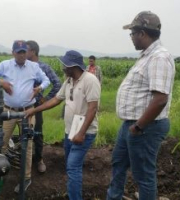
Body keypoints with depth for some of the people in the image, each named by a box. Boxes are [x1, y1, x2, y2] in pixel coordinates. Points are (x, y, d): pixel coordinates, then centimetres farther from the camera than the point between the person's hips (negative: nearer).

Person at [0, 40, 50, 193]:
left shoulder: (34, 66, 2)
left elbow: (46, 80, 12)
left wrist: (40, 88, -8)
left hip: (27, 111, 0)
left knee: (27, 144, 5)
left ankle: (27, 177, 17)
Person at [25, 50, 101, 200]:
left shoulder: (90, 80, -18)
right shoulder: (69, 81, 8)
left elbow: (92, 108, -23)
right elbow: (56, 100, 17)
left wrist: (81, 133, -26)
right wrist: (34, 110, 15)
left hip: (84, 133, -8)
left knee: (73, 167, -13)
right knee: (71, 166, 18)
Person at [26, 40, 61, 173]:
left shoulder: (44, 67, -5)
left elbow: (57, 84, -5)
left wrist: (47, 98, -4)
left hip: (35, 105, -2)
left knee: (37, 134, 7)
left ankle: (39, 159, 24)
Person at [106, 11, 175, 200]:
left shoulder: (159, 57, -22)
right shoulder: (147, 55, 11)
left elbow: (160, 99, -31)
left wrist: (138, 127, -22)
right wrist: (133, 124, 18)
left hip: (145, 128, -11)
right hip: (130, 124, 11)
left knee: (143, 174, 6)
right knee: (118, 162, 24)